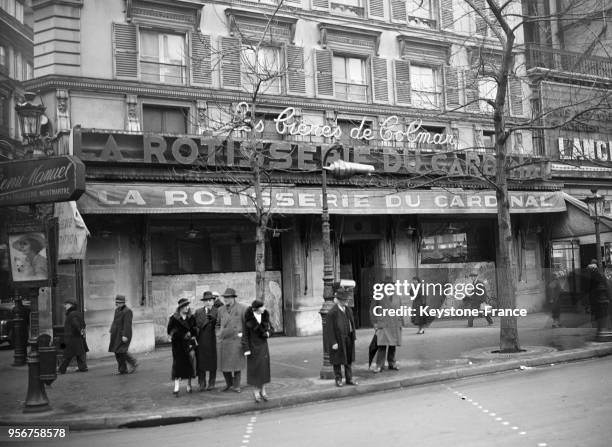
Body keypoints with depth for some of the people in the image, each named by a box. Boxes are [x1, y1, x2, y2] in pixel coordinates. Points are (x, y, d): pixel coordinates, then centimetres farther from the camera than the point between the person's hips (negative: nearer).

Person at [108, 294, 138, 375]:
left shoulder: (127, 311, -14)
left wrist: (125, 335, -24)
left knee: (121, 351, -13)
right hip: (116, 334, 9)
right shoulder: (117, 310, 13)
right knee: (117, 352, 5)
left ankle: (133, 363, 5)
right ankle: (123, 370, 10)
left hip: (123, 334, -9)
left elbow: (127, 324, -19)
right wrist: (112, 332, 15)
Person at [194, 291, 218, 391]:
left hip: (212, 341, -2)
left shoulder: (217, 311, 3)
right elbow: (195, 325, 10)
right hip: (201, 341, 2)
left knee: (212, 363, 2)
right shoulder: (198, 312, 13)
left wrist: (213, 319, -23)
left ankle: (211, 383, 13)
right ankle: (202, 384, 9)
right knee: (201, 362, 1)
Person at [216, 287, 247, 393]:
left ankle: (236, 386, 16)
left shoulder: (242, 308, -4)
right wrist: (218, 334, 8)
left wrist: (243, 333, -8)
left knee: (236, 364, 3)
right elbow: (217, 324, 21)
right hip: (223, 341, 4)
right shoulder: (221, 310, 8)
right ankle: (229, 383, 26)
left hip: (236, 340, -3)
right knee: (224, 364, 6)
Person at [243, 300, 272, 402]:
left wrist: (268, 333, -15)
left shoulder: (265, 316, -4)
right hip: (252, 345, -3)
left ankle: (263, 391, 15)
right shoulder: (248, 318, -15)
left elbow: (270, 328, 8)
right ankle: (256, 391, 13)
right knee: (254, 368, -1)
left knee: (264, 367, 4)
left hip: (263, 345, 4)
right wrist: (246, 349, -13)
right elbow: (245, 334, -10)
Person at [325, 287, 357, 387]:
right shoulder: (332, 312, -14)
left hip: (348, 338, 6)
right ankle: (338, 380, 15)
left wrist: (353, 337, 8)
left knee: (348, 359, 12)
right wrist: (333, 343, -17)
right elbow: (329, 329, -14)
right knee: (337, 360, 4)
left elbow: (352, 323, 14)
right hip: (338, 339, -6)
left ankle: (349, 379, 22)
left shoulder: (348, 310, 8)